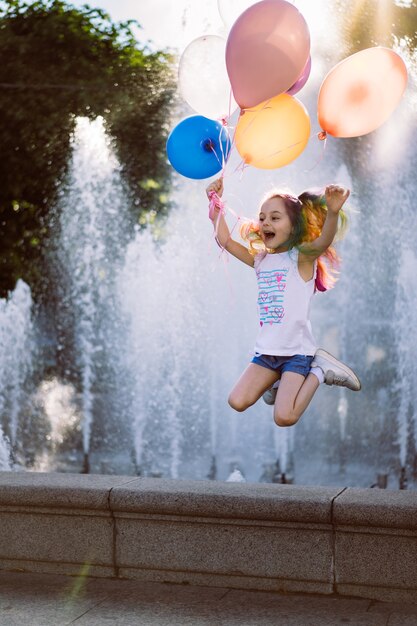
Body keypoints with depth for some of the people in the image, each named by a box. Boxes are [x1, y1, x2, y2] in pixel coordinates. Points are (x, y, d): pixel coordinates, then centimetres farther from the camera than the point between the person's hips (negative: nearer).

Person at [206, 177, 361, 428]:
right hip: (267, 350, 6)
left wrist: (333, 212, -51)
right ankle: (280, 379, 18)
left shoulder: (302, 256, -10)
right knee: (237, 402, -6)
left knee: (284, 417, -18)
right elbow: (225, 241, 14)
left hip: (296, 350, -6)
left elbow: (324, 241, -31)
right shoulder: (260, 259, 9)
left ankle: (319, 371, 5)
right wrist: (217, 203, 10)